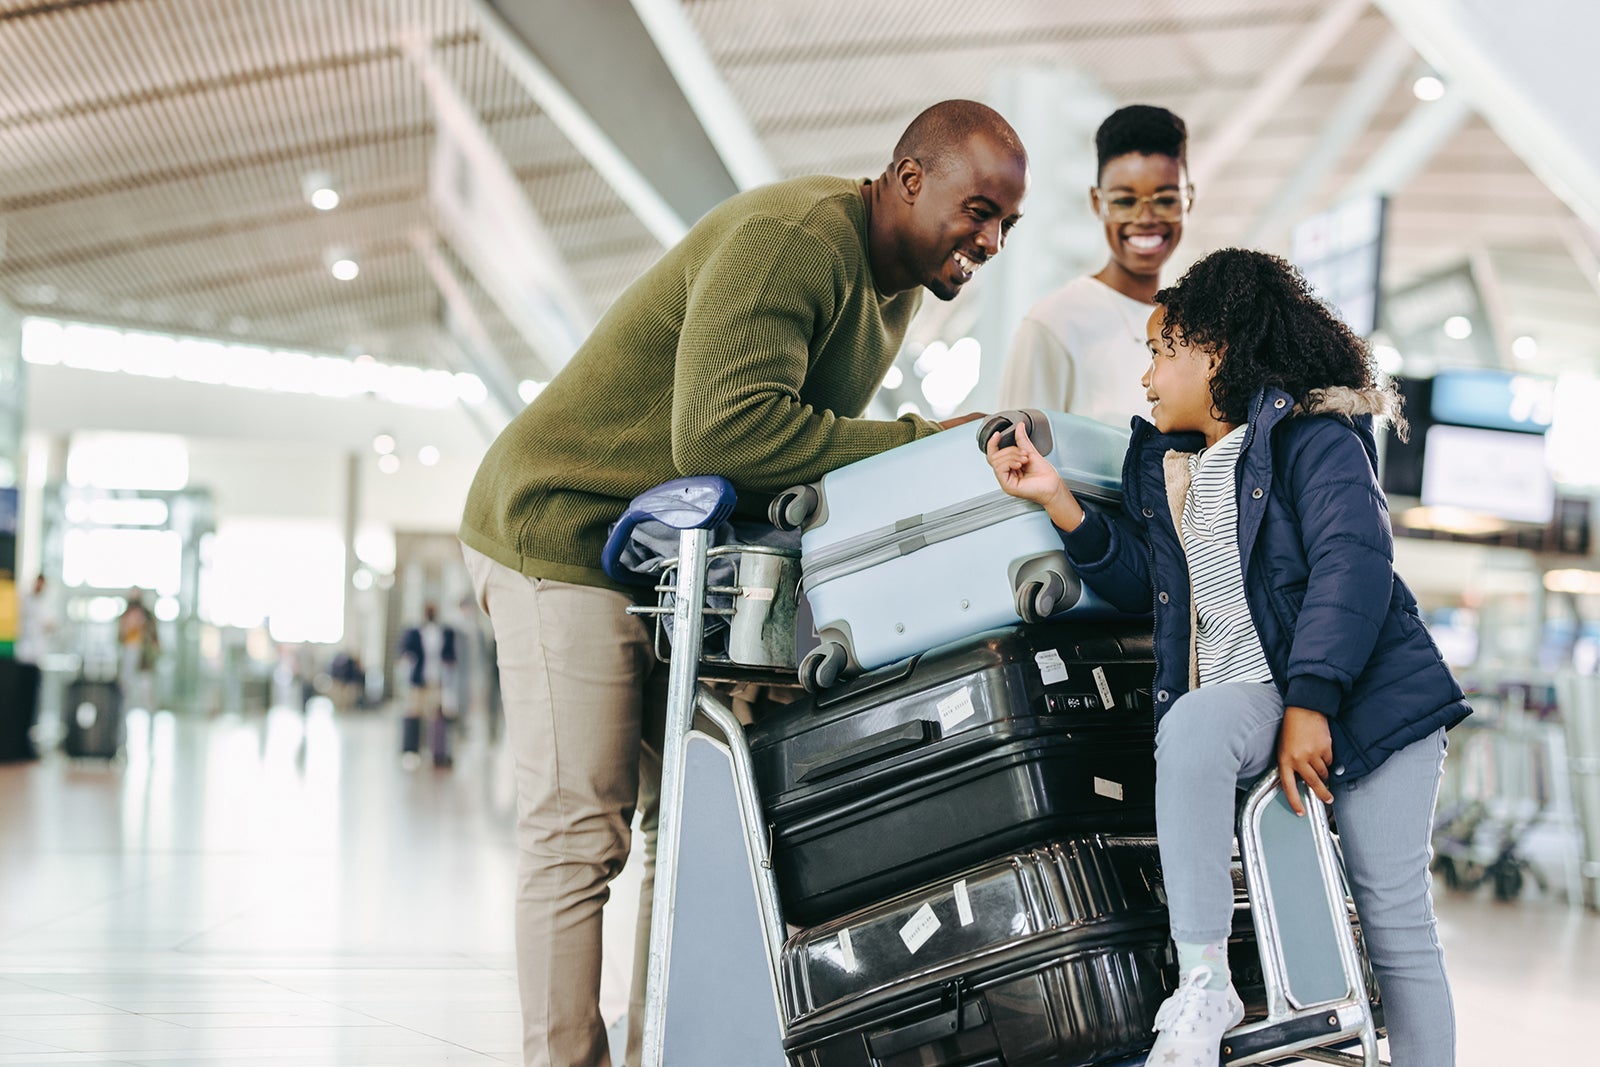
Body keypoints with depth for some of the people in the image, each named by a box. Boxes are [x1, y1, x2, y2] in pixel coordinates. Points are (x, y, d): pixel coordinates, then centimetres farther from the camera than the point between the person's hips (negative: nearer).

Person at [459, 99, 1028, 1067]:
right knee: (580, 832, -10)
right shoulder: (791, 238, -23)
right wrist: (919, 442, -29)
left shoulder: (901, 283, 9)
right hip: (564, 530, -9)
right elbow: (721, 428, -34)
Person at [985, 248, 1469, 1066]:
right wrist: (1057, 501, 4)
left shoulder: (1314, 438, -2)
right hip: (1241, 688, 4)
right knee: (1190, 726, -33)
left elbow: (1352, 563, -14)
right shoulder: (1160, 461, 20)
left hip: (1365, 686, -4)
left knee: (1395, 921, -7)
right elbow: (1138, 580, 17)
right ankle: (1201, 983, -33)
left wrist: (1311, 701, -23)